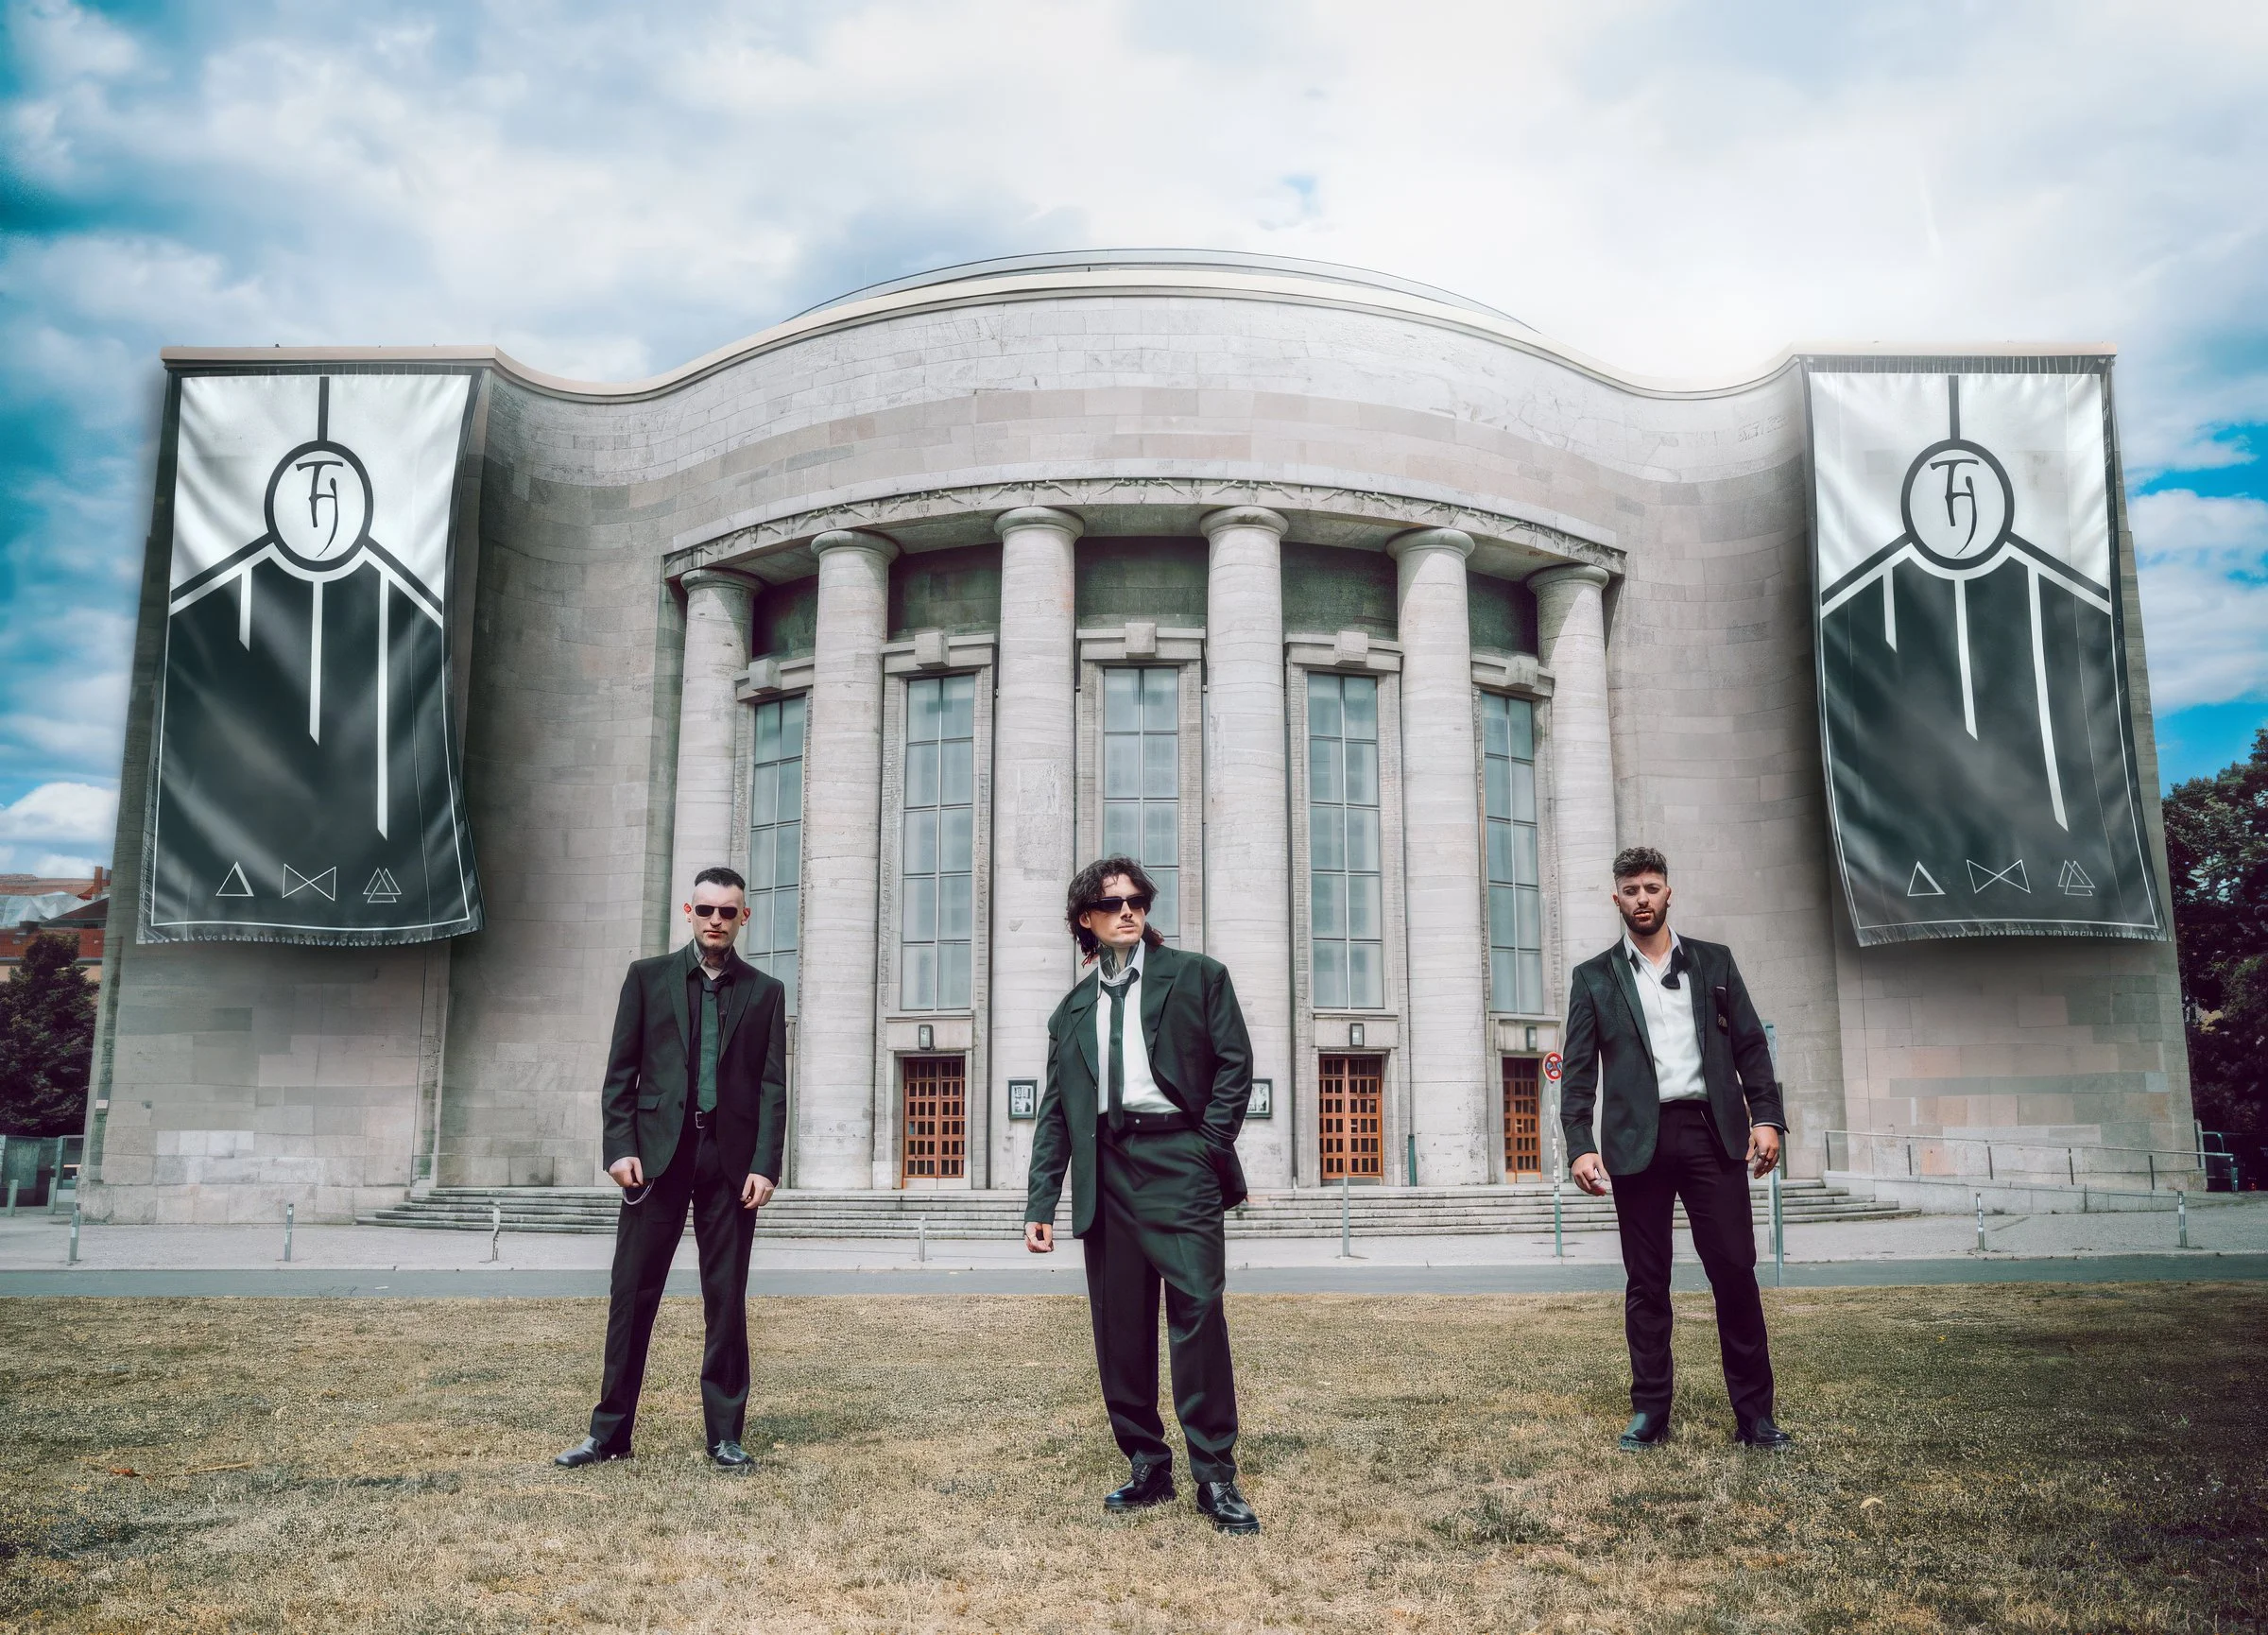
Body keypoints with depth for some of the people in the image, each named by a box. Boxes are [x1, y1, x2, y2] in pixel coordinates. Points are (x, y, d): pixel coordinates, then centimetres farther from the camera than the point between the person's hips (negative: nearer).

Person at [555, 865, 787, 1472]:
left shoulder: (764, 992, 9)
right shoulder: (648, 977, 8)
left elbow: (773, 1087, 5)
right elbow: (621, 1072, 5)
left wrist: (765, 1166, -5)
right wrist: (619, 1146, -6)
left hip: (730, 1160, 0)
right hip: (657, 1154, 0)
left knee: (727, 1301, 5)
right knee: (631, 1296, 2)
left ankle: (724, 1436, 13)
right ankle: (609, 1432, 12)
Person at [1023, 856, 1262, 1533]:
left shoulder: (1197, 976, 9)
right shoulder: (1072, 1010, 19)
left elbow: (1235, 1065, 3)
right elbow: (1055, 1114, 16)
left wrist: (1207, 1149, -7)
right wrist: (1040, 1204, 9)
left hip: (1177, 1162, -4)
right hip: (1105, 1172, 4)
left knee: (1198, 1310, -12)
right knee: (1120, 1327, 4)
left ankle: (1215, 1477, -6)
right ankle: (1148, 1467, 15)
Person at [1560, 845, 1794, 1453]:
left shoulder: (1714, 962, 13)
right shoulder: (1595, 978, 9)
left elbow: (1750, 1045, 10)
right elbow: (1579, 1071, 3)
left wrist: (1767, 1116, -2)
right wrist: (1579, 1146, -7)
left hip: (1711, 1131, 1)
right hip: (1638, 1140, 0)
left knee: (1735, 1271, -2)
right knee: (1646, 1283, 4)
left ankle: (1754, 1415, 7)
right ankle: (1649, 1414, 12)